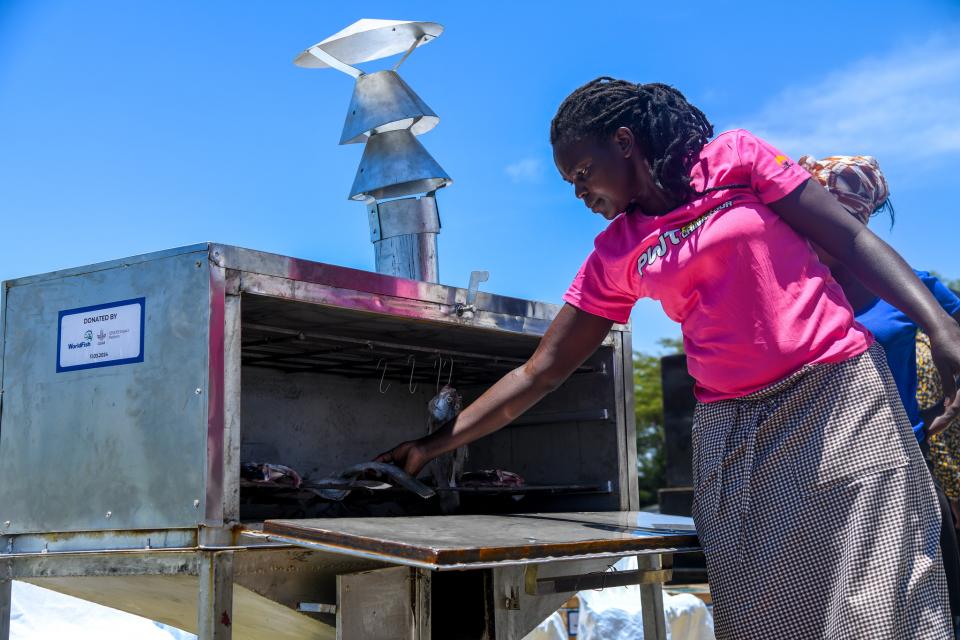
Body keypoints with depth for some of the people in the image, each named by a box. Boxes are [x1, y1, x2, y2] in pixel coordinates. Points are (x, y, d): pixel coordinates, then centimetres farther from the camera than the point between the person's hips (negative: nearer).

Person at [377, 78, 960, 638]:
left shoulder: (736, 157, 3)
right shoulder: (616, 255, 10)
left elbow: (853, 240, 1)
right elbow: (541, 371, 11)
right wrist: (434, 445, 8)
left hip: (837, 391, -3)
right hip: (733, 433, 3)